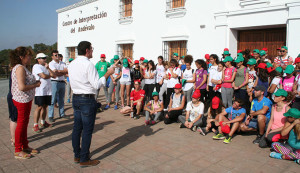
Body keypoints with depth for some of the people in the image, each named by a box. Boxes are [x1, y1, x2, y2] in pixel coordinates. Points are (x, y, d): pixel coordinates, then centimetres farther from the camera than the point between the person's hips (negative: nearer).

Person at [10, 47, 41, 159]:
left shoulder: (21, 67, 12)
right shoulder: (20, 68, -19)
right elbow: (22, 87, -26)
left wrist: (35, 82, 7)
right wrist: (36, 85, -15)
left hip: (25, 100, 10)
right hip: (22, 100, -10)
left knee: (24, 124, 17)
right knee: (21, 124, 0)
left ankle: (25, 146, 30)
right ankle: (18, 151, 13)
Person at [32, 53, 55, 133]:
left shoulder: (46, 67, 19)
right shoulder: (36, 66, -5)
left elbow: (54, 75, 7)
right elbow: (44, 76, -18)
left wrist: (48, 68, -5)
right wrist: (50, 75, 3)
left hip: (47, 91, 7)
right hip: (40, 91, -7)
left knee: (45, 106, 12)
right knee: (39, 107, -7)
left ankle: (43, 122, 23)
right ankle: (35, 125, 0)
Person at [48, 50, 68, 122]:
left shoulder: (62, 63, 14)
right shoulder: (51, 63, -3)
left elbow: (67, 71, 0)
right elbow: (55, 73, -15)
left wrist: (59, 71, -10)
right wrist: (63, 71, -3)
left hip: (62, 82, 6)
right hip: (54, 82, -5)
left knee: (61, 100, 13)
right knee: (52, 100, -5)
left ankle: (62, 114, 22)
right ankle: (50, 116, 2)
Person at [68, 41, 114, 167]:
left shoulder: (72, 64, 9)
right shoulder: (88, 64, -17)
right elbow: (96, 85, -19)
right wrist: (107, 74, -10)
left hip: (75, 98, 8)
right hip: (87, 100, -8)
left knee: (77, 128, 16)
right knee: (87, 130, 1)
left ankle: (77, 155, 29)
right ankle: (84, 160, 11)